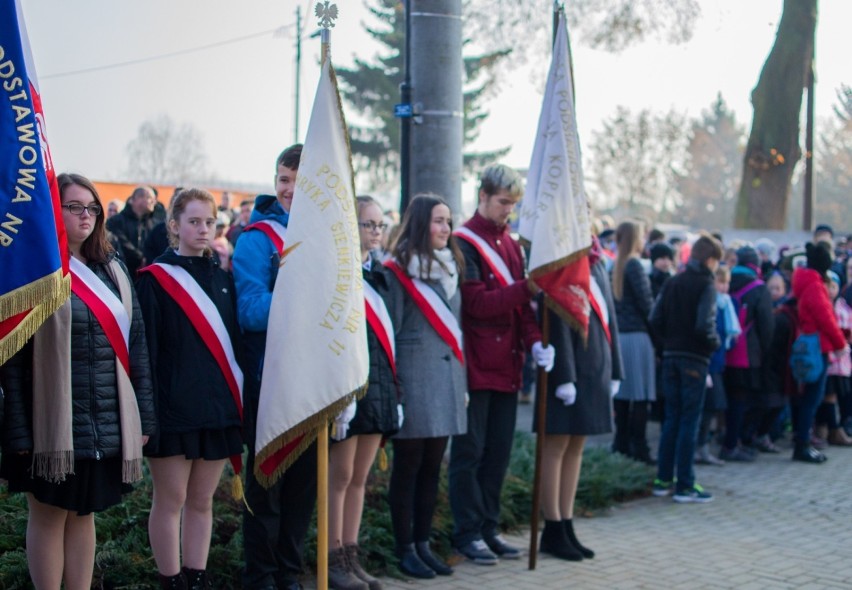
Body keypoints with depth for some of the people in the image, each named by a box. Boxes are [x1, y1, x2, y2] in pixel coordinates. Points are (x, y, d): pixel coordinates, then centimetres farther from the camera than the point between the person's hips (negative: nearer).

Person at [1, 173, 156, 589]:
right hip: (54, 423, -5)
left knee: (84, 513, 13)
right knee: (48, 515, 5)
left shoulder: (113, 272, 11)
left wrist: (144, 416, 7)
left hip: (108, 424, 5)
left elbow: (135, 345, 13)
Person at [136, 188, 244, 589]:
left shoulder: (222, 280, 14)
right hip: (173, 407, -5)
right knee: (170, 500, 1)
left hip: (218, 407, 5)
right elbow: (145, 348, -7)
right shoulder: (155, 279, -2)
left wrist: (239, 402, 9)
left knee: (201, 500, 10)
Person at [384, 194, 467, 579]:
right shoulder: (399, 269, -6)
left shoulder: (451, 268, 14)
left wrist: (464, 380, 17)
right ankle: (405, 550, 8)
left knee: (432, 467, 10)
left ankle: (423, 544, 18)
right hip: (415, 379, -6)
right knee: (408, 467, 1)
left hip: (447, 378, 6)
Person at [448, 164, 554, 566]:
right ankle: (468, 532, 7)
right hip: (476, 366, -7)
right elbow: (477, 302, -18)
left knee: (499, 452, 11)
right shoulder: (464, 243, -8)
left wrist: (534, 341, -5)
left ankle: (489, 527, 19)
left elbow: (520, 302, 12)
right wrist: (527, 288, -25)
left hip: (507, 365, 7)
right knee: (470, 452, 0)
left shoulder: (510, 244, 15)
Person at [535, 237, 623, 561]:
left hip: (595, 372, 8)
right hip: (568, 373, -8)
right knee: (557, 447, 0)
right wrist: (564, 377, -19)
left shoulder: (598, 267, 14)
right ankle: (553, 531, 7)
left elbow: (610, 320, 16)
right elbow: (556, 327, -16)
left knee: (576, 448, 12)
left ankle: (566, 527, 19)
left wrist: (614, 371, 13)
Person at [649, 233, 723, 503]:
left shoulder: (672, 283, 8)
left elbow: (655, 320, 3)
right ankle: (685, 485, 0)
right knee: (690, 420, -2)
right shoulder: (706, 286, -11)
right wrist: (715, 342, -3)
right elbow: (704, 325, -21)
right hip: (695, 359, -6)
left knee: (672, 418, 13)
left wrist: (669, 340, 13)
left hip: (671, 356, 6)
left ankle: (663, 480, 16)